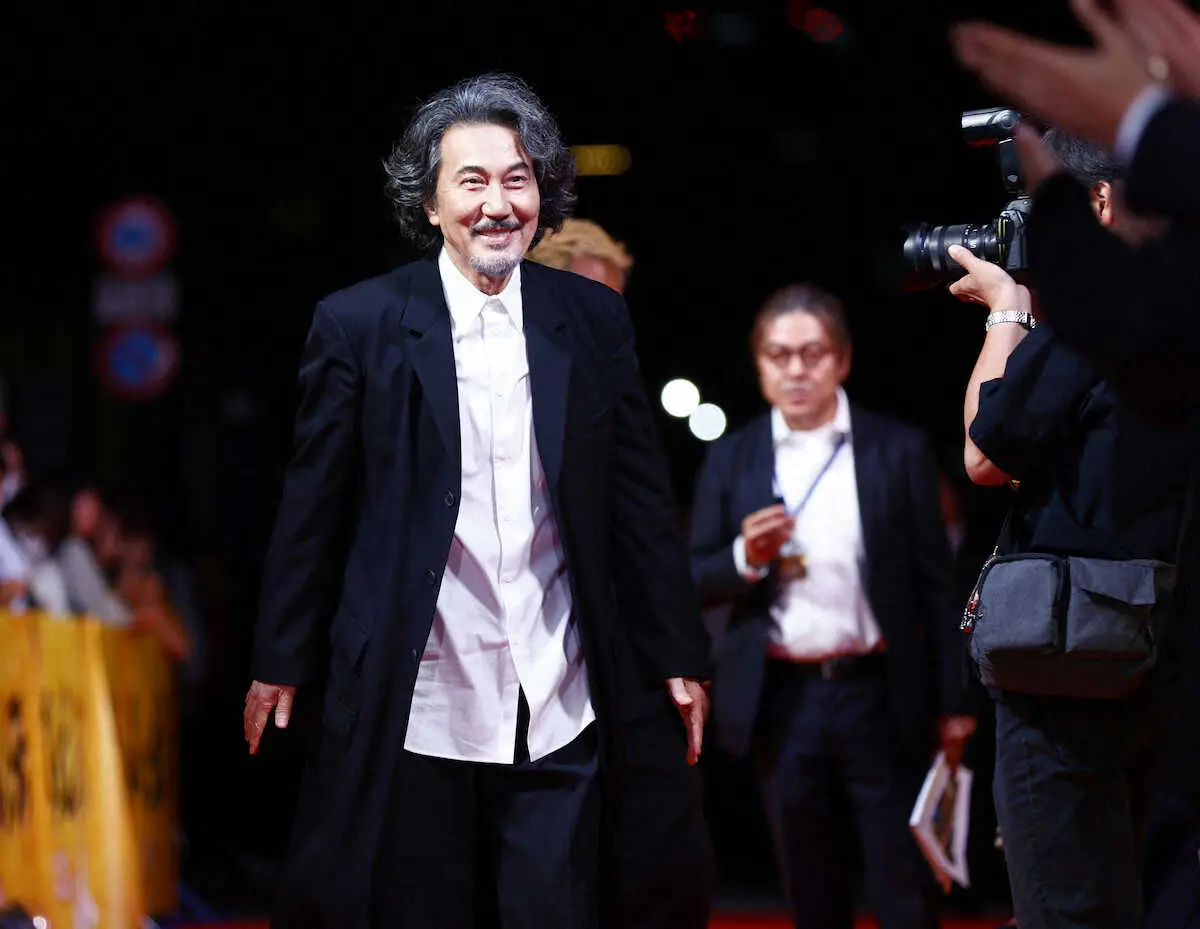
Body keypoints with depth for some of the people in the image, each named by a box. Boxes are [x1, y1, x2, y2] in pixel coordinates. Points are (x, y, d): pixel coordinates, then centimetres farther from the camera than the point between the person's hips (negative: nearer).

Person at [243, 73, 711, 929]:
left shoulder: (594, 321, 5)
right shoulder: (358, 325, -2)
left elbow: (641, 499, 10)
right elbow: (313, 509, 3)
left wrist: (679, 658, 11)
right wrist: (281, 663, 6)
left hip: (560, 719, 2)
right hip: (412, 712, -2)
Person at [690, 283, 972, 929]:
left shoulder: (899, 451, 1)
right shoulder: (731, 461, 5)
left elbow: (935, 581, 1)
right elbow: (694, 584, 5)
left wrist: (953, 703, -1)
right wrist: (745, 558, -16)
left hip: (880, 699, -2)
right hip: (783, 702, 2)